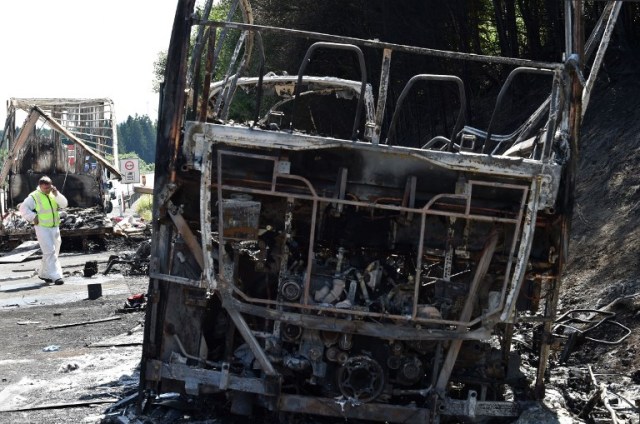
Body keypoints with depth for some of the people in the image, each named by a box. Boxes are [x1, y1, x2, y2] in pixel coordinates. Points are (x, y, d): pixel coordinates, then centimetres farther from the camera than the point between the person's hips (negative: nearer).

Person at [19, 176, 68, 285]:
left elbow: (64, 204, -3)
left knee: (53, 252, 13)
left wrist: (56, 194, -16)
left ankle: (43, 273, 29)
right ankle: (56, 276, -17)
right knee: (50, 252, -14)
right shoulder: (34, 197, -7)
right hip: (42, 228, -6)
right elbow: (23, 208, -9)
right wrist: (33, 218, -15)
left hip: (54, 228, 6)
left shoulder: (53, 195, 9)